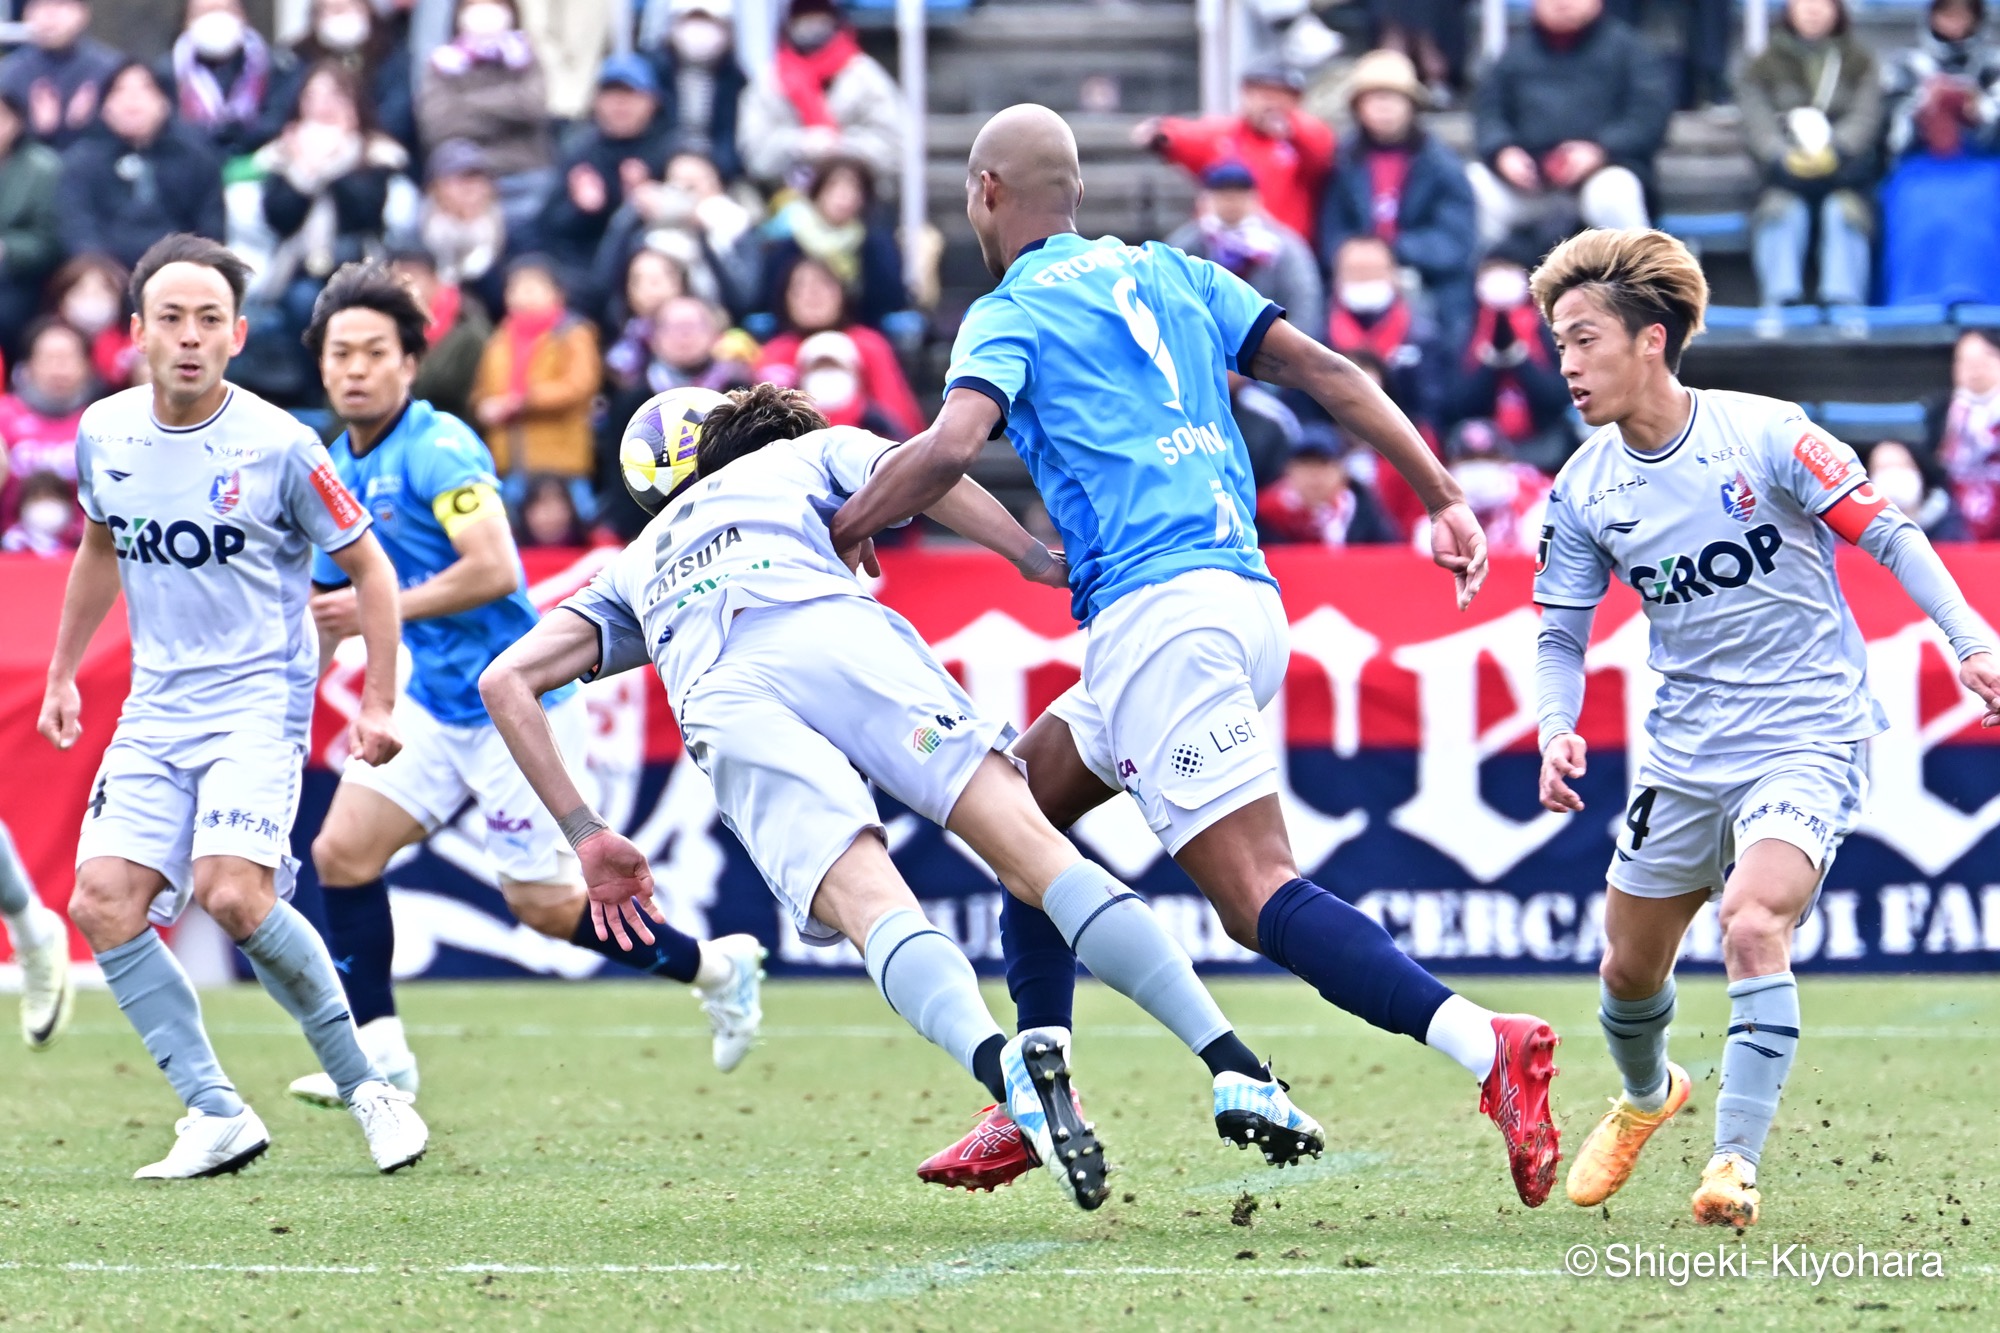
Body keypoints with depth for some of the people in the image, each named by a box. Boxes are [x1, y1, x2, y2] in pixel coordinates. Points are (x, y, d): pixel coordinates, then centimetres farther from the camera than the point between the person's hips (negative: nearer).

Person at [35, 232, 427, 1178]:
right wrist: (63, 673, 25)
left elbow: (368, 568, -1)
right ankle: (217, 1116, -5)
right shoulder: (104, 434, 3)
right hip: (155, 706, 5)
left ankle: (363, 1085, -6)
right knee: (103, 904, -11)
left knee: (232, 892, -24)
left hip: (259, 699, -5)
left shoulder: (278, 446, -11)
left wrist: (377, 704, -4)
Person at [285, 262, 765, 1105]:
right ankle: (378, 1047, 2)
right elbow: (328, 602, 23)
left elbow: (493, 570, -29)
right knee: (342, 849, -5)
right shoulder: (337, 472, 10)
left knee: (544, 905, -4)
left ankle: (715, 967, 16)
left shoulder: (437, 448, -17)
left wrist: (384, 609, -22)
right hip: (433, 702, 8)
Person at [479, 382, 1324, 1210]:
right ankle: (1235, 1071, -22)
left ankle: (999, 1064, -48)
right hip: (834, 636, -1)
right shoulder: (809, 453, 39)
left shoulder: (636, 567, 43)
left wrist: (585, 837, 28)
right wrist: (1041, 561, 15)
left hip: (718, 706, 1)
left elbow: (505, 680, 32)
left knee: (870, 904, -17)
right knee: (1031, 848, -8)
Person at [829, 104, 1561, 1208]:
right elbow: (1326, 373, 17)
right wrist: (1444, 498, 17)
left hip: (1158, 615, -8)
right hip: (1249, 599, 8)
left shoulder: (1007, 316, 3)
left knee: (1258, 893, -15)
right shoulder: (1168, 275, 22)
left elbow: (951, 446, -16)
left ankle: (1487, 1046, -32)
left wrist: (840, 534, -2)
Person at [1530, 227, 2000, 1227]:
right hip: (1685, 751, 5)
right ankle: (1645, 1095, 47)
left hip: (1809, 734, -5)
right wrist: (1556, 732, -11)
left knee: (1752, 924, -28)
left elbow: (1887, 534, -11)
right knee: (1629, 965, 13)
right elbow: (1561, 635, 8)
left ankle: (1735, 1161, -25)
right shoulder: (1583, 492, -2)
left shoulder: (1763, 435, -15)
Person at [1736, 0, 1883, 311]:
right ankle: (1779, 304, -46)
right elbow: (1758, 125, -1)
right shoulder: (1764, 67, 14)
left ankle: (1844, 305, -45)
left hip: (1844, 170, 0)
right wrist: (1787, 157, -25)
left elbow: (1865, 118, -1)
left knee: (1843, 211, -33)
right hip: (1787, 177, 0)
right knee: (1782, 211, -33)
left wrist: (1833, 150, -25)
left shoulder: (1860, 63, 15)